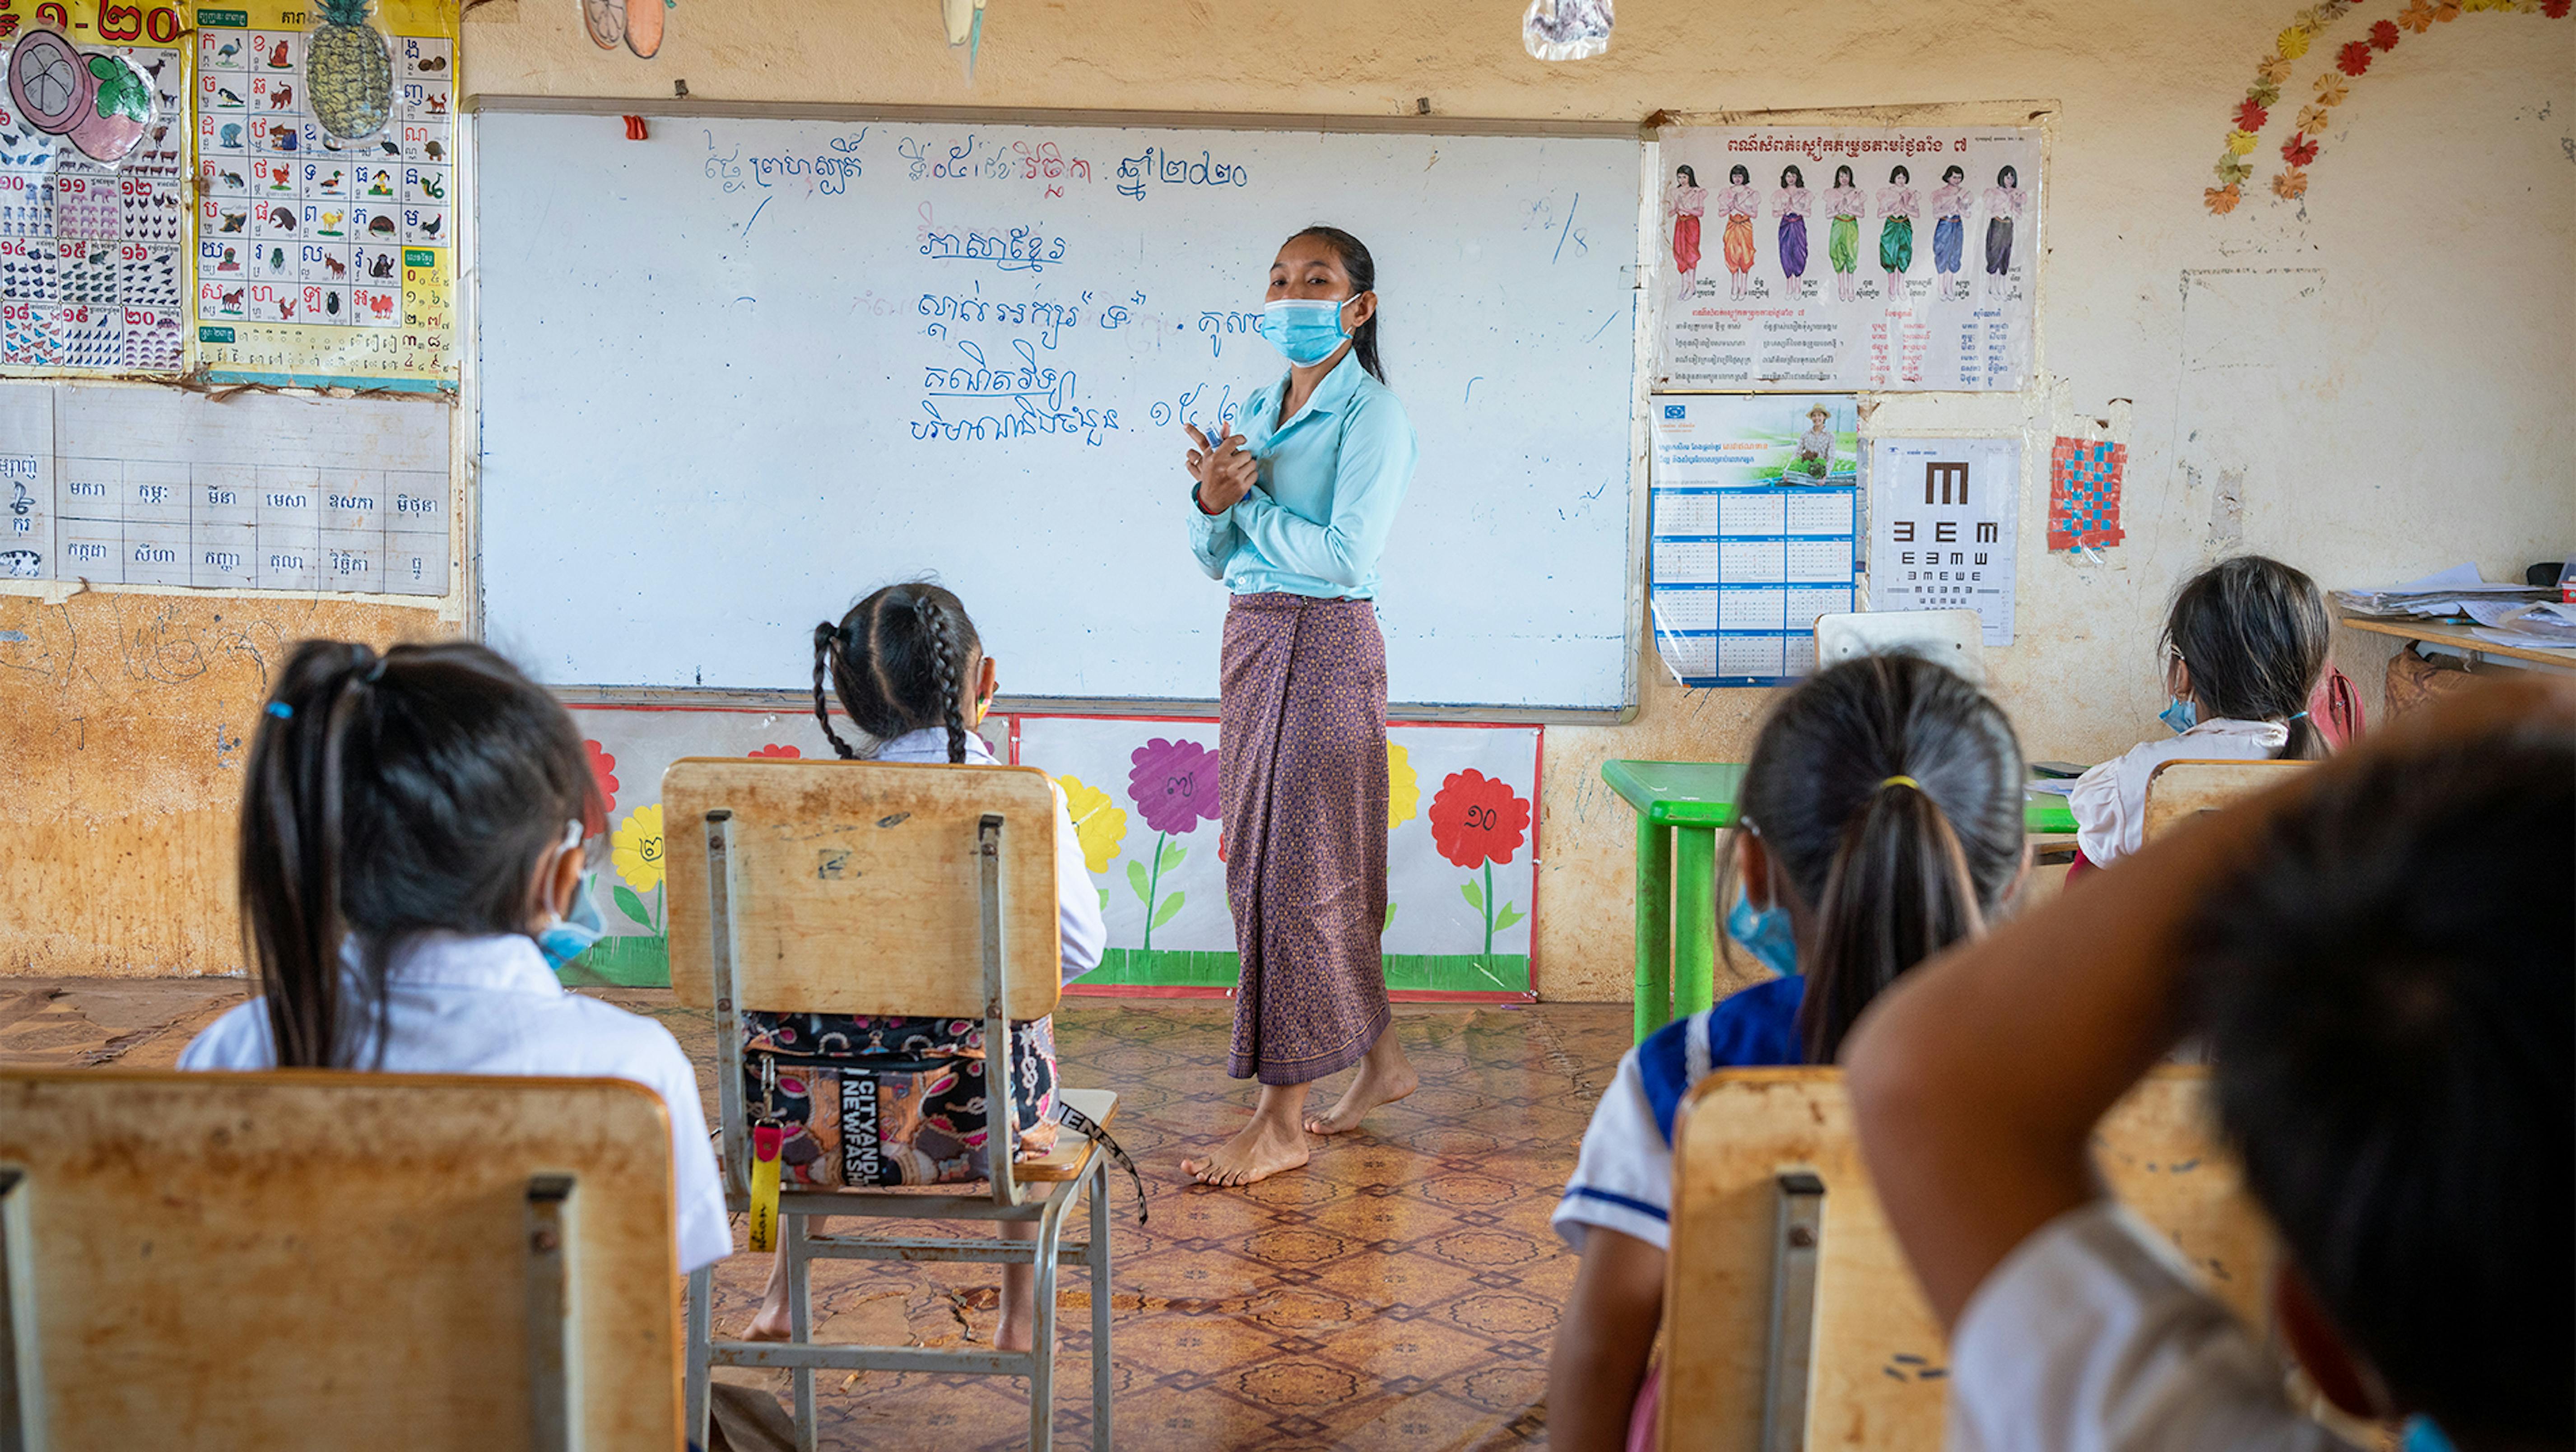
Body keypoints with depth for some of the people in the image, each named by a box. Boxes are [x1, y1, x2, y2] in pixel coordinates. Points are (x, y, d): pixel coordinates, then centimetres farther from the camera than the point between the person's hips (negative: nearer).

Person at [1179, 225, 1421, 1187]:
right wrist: (1211, 502, -9)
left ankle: (1282, 1122, 1)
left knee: (1297, 868, -6)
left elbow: (1346, 555, -20)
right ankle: (1378, 1056, 29)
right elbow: (1215, 561, 12)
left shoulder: (1372, 415, -9)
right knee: (1261, 861, 13)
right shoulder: (1261, 410, 14)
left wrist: (1245, 502, -10)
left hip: (1324, 646, -8)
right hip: (1252, 637, 9)